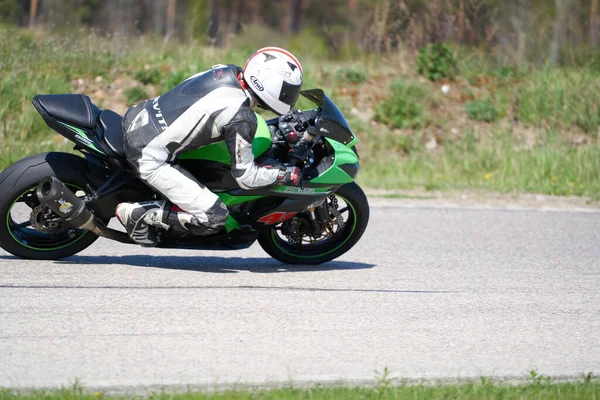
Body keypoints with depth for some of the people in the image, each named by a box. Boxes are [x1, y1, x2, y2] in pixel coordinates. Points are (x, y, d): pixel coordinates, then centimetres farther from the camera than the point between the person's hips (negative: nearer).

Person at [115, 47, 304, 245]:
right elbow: (246, 176, -13)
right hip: (149, 159, -8)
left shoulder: (228, 72, 1)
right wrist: (292, 174, -2)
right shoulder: (241, 118, -20)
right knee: (215, 218, -8)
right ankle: (139, 213, -1)